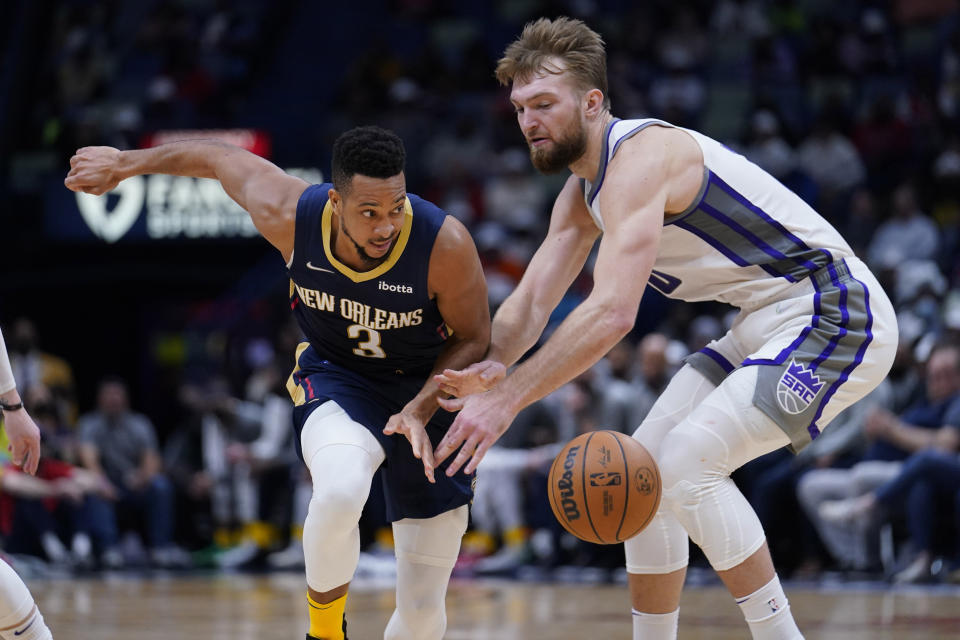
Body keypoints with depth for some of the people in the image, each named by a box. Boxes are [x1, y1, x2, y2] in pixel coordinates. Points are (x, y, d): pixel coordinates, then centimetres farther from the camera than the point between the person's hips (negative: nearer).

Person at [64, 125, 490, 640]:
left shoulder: (446, 244, -28)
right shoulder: (290, 216, -24)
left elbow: (474, 338, -10)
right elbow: (221, 159, -4)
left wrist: (421, 410, -24)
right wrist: (124, 164, 11)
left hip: (427, 391, 0)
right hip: (336, 378, 0)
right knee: (340, 491, -38)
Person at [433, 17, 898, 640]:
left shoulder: (639, 158, -22)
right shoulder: (583, 192, 10)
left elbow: (612, 313, -32)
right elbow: (532, 300, 5)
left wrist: (506, 399, -32)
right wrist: (493, 365, -18)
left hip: (835, 315, -10)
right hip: (767, 326, 10)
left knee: (686, 465, -20)